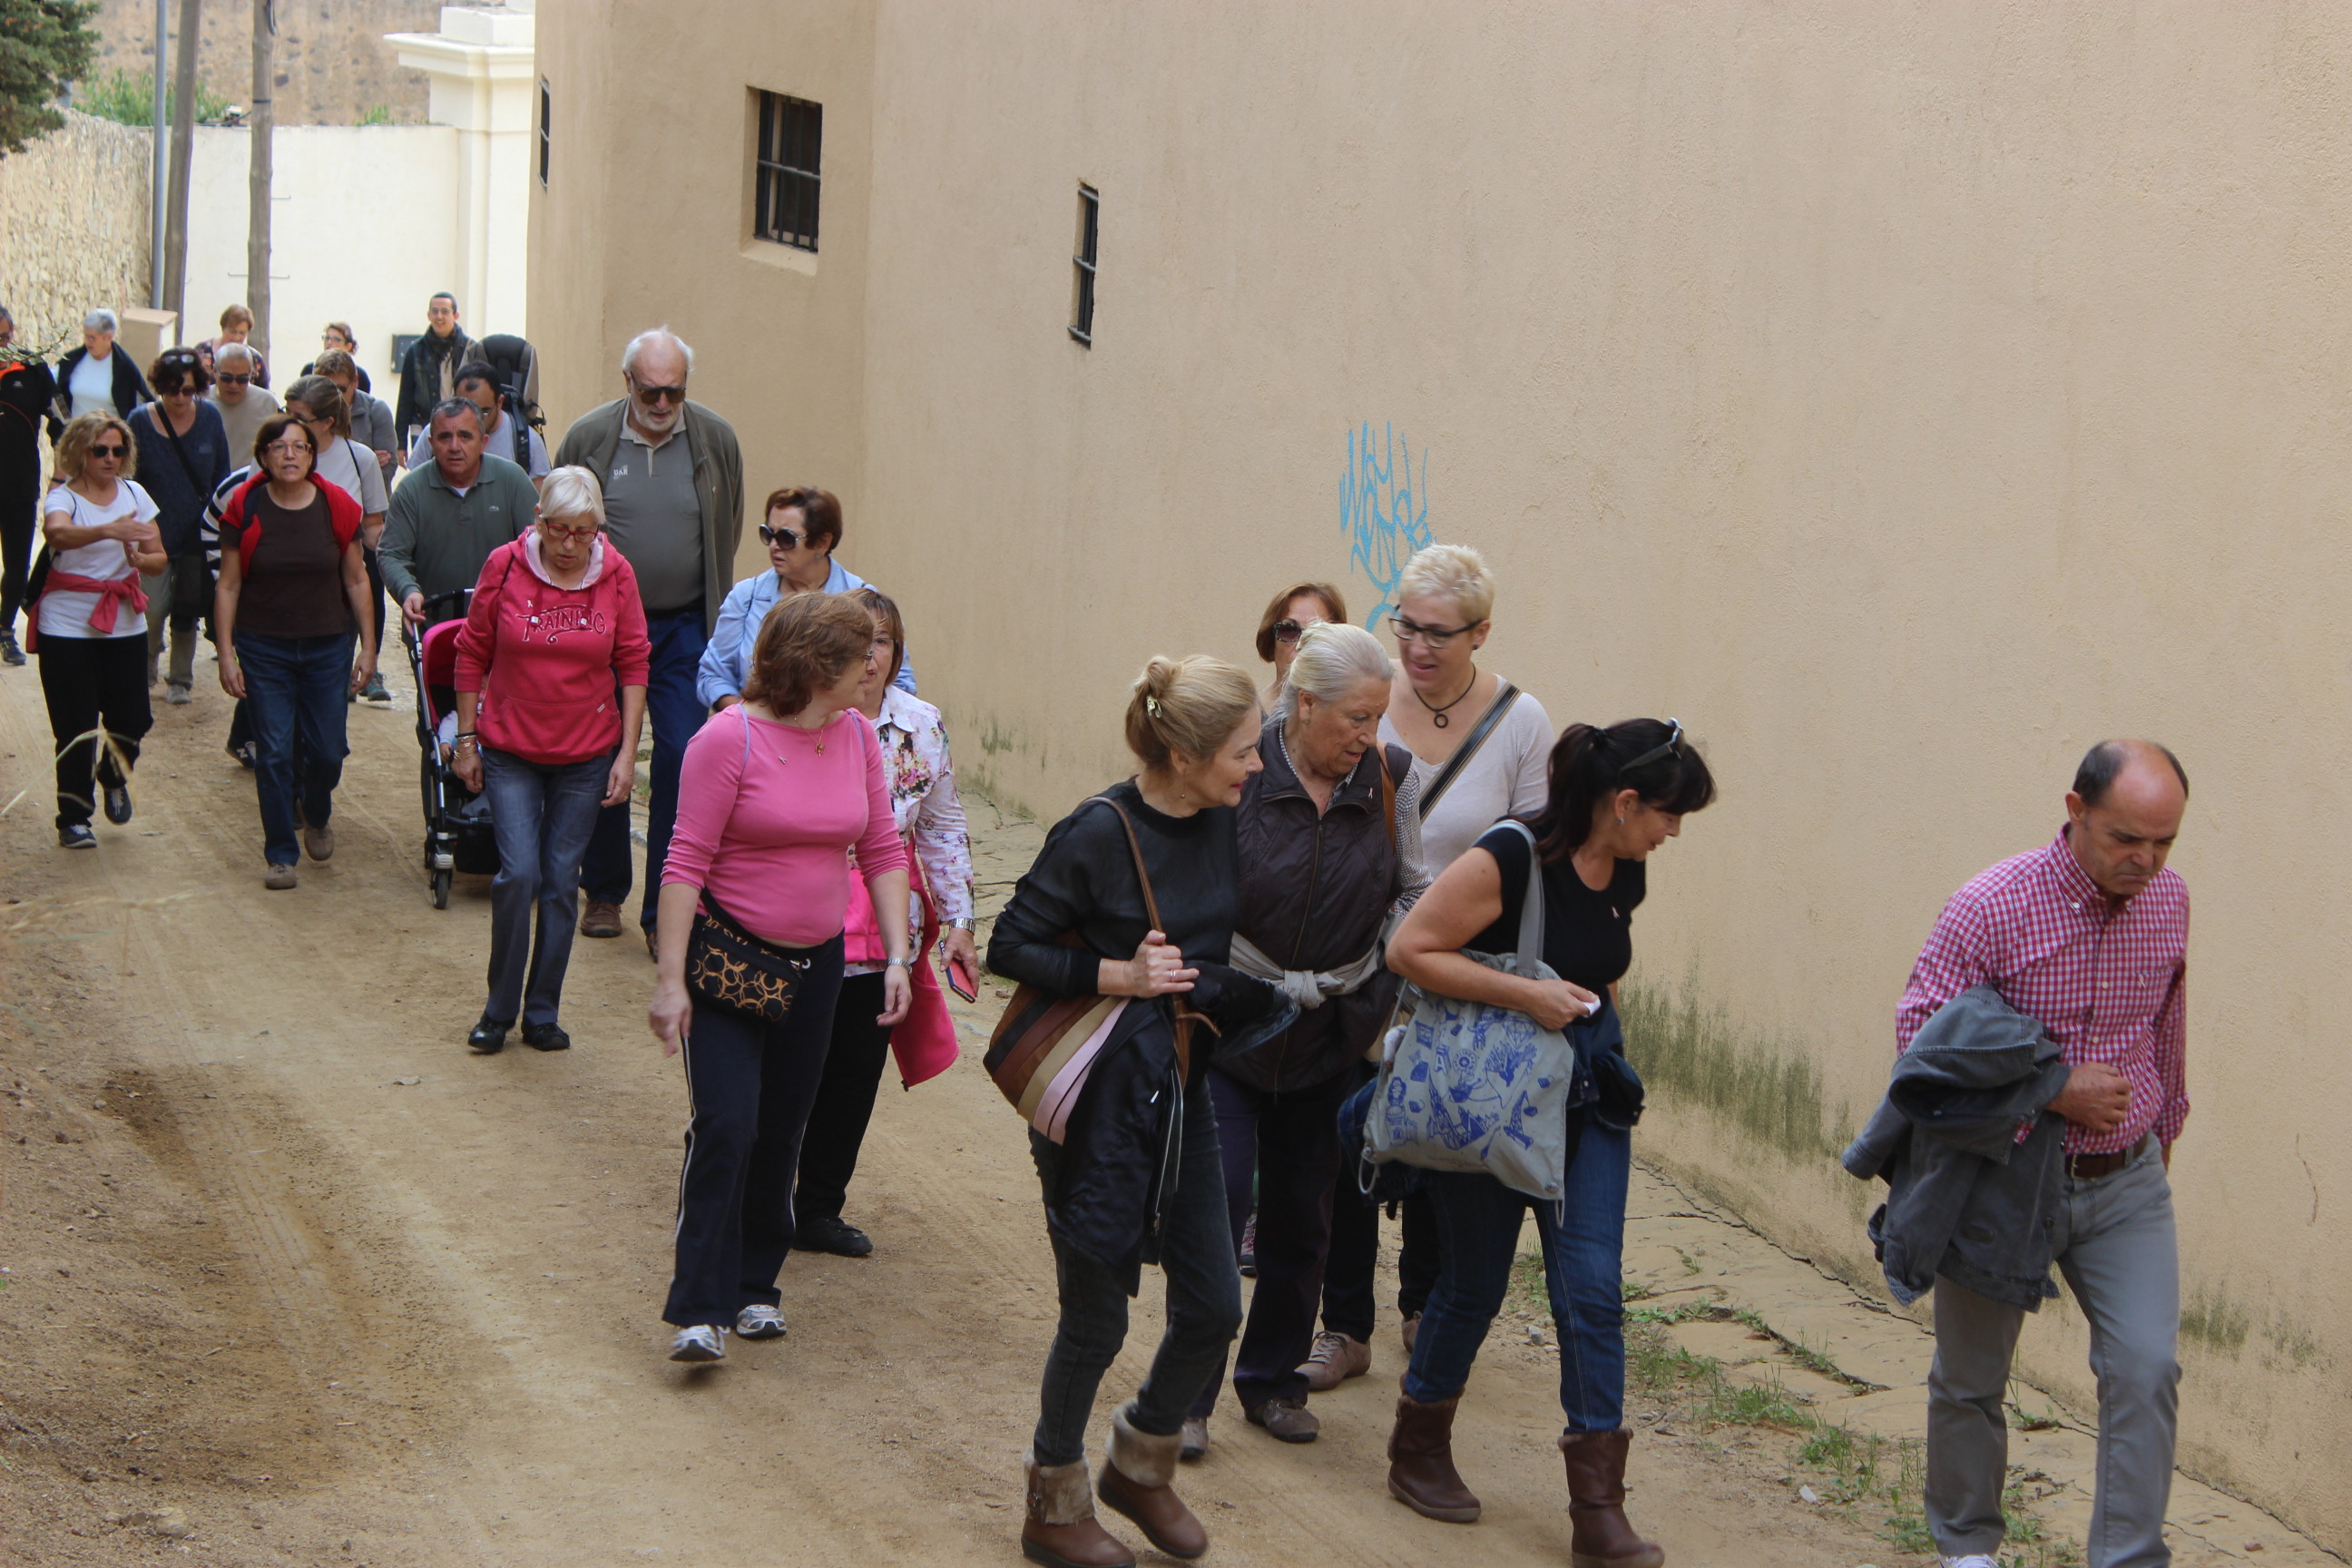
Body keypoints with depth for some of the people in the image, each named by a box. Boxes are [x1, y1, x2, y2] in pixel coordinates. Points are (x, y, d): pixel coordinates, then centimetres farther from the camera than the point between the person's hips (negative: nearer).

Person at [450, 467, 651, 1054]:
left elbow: (633, 665, 2)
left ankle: (542, 1014, 17)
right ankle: (499, 1010, 7)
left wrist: (627, 751, -2)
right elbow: (473, 654, 2)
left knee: (561, 882, 5)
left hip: (586, 754, 1)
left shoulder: (615, 575, -5)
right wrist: (466, 740, 3)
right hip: (510, 750, -1)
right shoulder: (505, 566, -8)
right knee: (518, 875, -10)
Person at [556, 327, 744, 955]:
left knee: (683, 758, -8)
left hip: (685, 627, 0)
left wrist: (718, 616, 10)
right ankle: (604, 893, 25)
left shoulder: (716, 441, -1)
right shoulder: (587, 439, -4)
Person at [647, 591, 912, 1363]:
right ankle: (699, 1310, -9)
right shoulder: (730, 738, -15)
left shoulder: (857, 735, 3)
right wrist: (669, 980, -19)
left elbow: (883, 852, 10)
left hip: (815, 964, 6)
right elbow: (687, 861, -15)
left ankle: (755, 1285, 27)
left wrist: (897, 957, 3)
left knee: (781, 1133, 12)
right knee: (725, 1125, -14)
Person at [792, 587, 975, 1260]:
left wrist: (958, 920, 9)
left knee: (856, 1076, 12)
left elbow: (942, 830, 13)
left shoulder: (922, 725, 4)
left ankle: (820, 1210, 27)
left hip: (885, 936, 5)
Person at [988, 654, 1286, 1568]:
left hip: (1181, 1085, 6)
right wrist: (1117, 974, -21)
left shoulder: (1223, 824, 2)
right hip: (1098, 1092, -6)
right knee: (1096, 1318, 4)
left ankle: (1141, 1465, 33)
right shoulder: (1099, 833, -18)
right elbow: (1010, 948, -13)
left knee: (1213, 1305, 7)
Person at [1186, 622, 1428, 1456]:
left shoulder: (1391, 776, -4)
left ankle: (1274, 1377, 28)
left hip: (1330, 1033, 4)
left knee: (1303, 1209, 11)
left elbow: (1413, 895, 6)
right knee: (1218, 1198, -8)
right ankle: (1187, 1393, 4)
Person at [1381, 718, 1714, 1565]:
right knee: (1475, 1283, 7)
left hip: (1586, 1096, 6)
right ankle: (1418, 1450, 31)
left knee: (1592, 1288, -2)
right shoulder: (1510, 858, -21)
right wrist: (1528, 994, -25)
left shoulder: (1625, 873, 2)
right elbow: (1409, 949, -22)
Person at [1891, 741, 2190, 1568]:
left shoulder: (2169, 900, -2)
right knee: (1971, 1377, 12)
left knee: (2146, 1369, -10)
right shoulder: (1991, 906, -19)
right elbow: (1918, 1030, -19)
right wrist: (2054, 1091, -21)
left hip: (2127, 1182, 3)